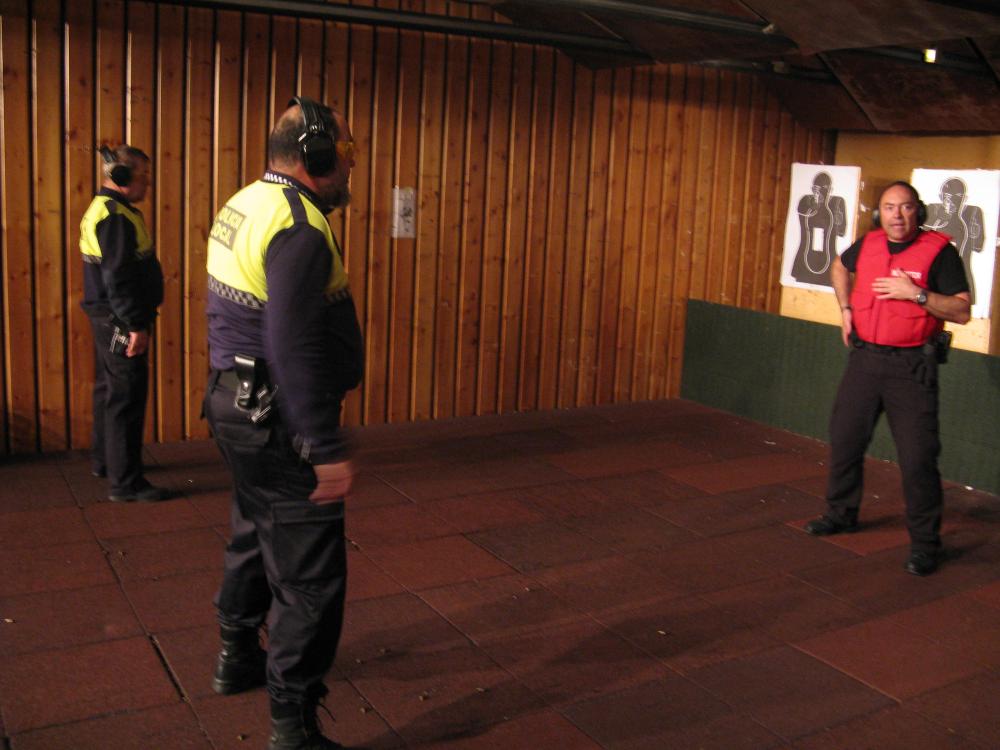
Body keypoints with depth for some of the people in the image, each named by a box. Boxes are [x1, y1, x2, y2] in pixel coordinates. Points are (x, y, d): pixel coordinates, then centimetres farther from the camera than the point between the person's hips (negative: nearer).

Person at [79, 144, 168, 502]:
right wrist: (135, 324, -23)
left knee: (109, 389, 20)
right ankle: (125, 482, -3)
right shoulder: (116, 216, -18)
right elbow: (118, 278, -24)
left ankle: (103, 460, 35)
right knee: (126, 397, -7)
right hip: (119, 320, -11)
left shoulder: (102, 209, 15)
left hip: (108, 317, 11)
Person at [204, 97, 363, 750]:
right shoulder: (298, 227, -21)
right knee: (309, 575, -1)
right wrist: (328, 449, -25)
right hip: (280, 421, -11)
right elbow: (294, 350, -27)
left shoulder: (244, 205, 9)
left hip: (236, 402, 11)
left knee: (258, 536, 27)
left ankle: (238, 659, 47)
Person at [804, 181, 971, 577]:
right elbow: (840, 267, 28)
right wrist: (845, 307, 16)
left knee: (918, 457, -5)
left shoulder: (939, 251, -9)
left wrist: (916, 294, -23)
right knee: (844, 440, 14)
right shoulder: (867, 244, 5)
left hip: (912, 367, -5)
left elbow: (962, 311, -12)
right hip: (865, 358, 5)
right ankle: (841, 514, 34)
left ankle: (925, 543, 8)